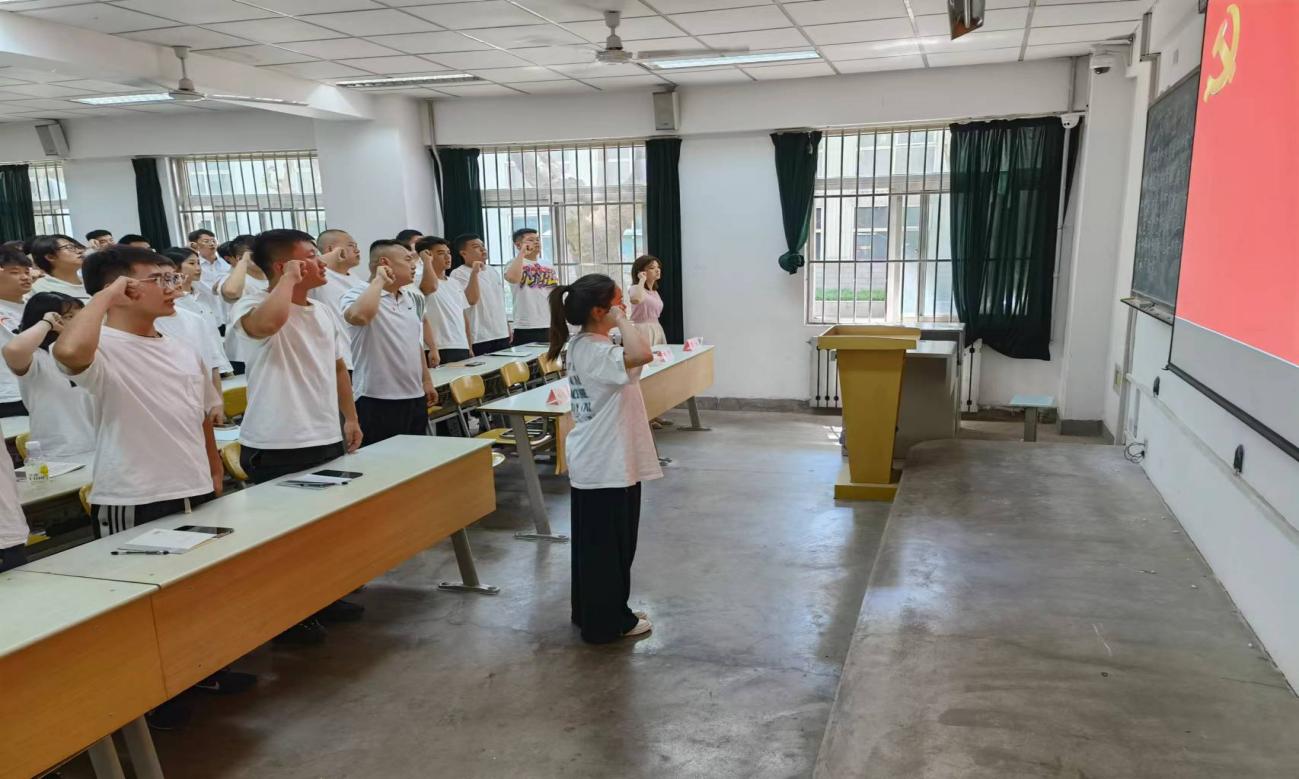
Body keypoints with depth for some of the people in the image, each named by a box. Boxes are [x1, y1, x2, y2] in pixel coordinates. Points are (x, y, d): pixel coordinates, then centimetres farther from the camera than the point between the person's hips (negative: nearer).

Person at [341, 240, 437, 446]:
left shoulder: (409, 299, 14)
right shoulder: (357, 295, -10)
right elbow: (358, 316, -35)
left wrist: (426, 381, 21)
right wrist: (379, 280, -22)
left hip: (415, 398, 8)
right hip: (378, 401, -8)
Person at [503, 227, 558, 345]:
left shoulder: (549, 267, 14)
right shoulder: (515, 263, -2)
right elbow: (512, 278, -27)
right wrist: (522, 253, -14)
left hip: (550, 327, 6)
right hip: (526, 328, -5)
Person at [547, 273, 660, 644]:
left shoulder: (584, 346, 8)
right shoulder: (595, 351, -23)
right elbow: (642, 355, -41)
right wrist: (622, 320, -30)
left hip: (595, 462, 10)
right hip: (606, 466, -10)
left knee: (595, 544, 20)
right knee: (609, 546, 4)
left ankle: (591, 614, 34)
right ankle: (608, 623, 19)